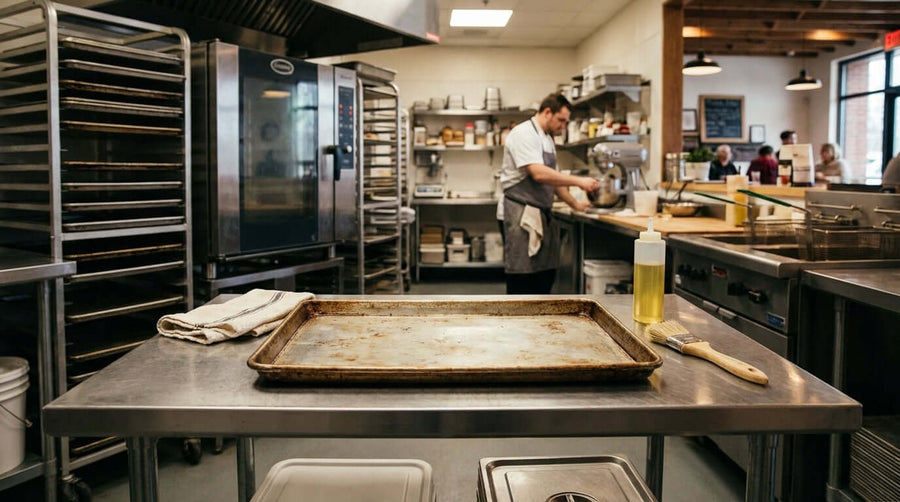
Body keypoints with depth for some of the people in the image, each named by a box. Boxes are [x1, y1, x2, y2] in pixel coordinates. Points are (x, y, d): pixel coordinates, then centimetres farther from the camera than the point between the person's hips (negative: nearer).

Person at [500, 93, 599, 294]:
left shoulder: (547, 139, 18)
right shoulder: (524, 134, -12)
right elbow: (539, 174, -24)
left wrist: (575, 204, 20)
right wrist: (578, 181, -19)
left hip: (541, 215, 10)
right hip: (520, 215, -9)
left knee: (546, 276, 12)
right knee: (521, 279, -5)